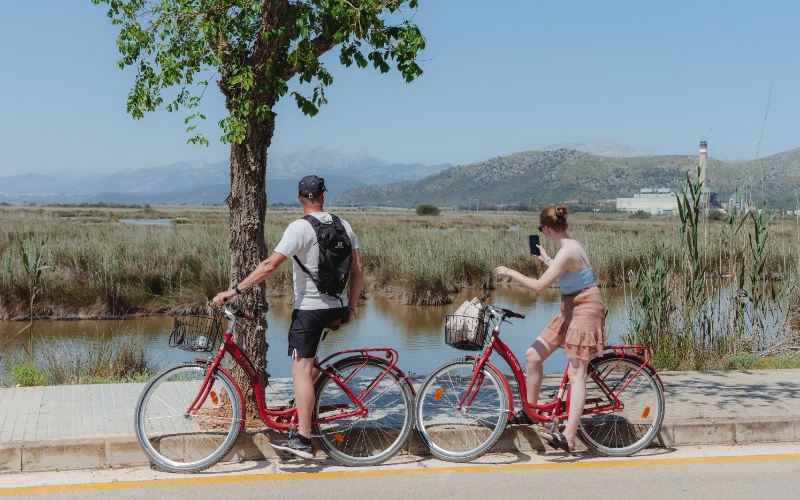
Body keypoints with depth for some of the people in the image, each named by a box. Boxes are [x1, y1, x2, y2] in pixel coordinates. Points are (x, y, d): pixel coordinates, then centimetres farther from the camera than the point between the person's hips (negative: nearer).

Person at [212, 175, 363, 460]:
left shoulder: (300, 228, -12)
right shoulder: (343, 226, 6)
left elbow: (270, 265, -19)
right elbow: (358, 269, 7)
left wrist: (234, 291, -16)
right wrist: (351, 308, 14)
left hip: (310, 308, -7)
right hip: (338, 308, 7)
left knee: (301, 367, -8)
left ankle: (303, 440, -13)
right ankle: (308, 400, 34)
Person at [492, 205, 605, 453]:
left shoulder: (567, 251, -23)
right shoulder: (569, 246, 8)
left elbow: (539, 286, -25)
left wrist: (509, 272, -14)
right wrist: (544, 258, 37)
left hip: (585, 310, -10)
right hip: (570, 310, 10)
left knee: (576, 373, -12)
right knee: (533, 355, 8)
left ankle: (568, 437, -14)